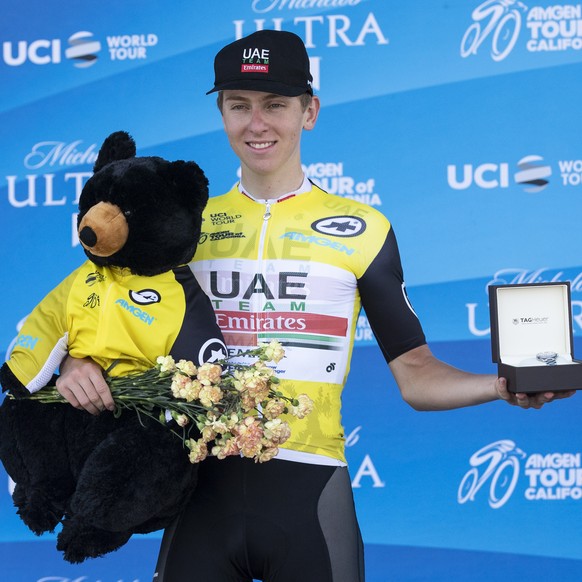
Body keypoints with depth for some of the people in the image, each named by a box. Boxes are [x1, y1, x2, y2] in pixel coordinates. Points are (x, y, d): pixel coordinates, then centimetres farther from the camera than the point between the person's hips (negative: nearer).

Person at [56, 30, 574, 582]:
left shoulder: (361, 228, 5)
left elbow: (415, 374, 4)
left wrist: (500, 386, -14)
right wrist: (80, 364, -9)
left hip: (309, 488, -1)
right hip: (206, 483, 2)